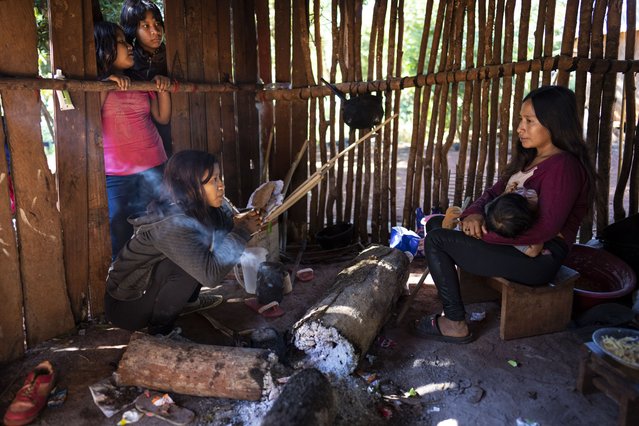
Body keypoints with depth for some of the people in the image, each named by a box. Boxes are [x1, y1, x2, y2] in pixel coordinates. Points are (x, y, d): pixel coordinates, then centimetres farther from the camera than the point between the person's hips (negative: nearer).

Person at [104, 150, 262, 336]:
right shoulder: (172, 223, -32)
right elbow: (210, 274, -35)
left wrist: (238, 222, -19)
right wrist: (242, 232, -26)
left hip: (147, 290, 8)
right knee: (190, 265, -27)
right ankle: (160, 329, -8)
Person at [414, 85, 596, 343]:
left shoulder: (563, 167, -17)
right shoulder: (528, 158, 14)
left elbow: (546, 228, -25)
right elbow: (494, 193, 14)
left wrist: (486, 234, -20)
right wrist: (475, 213, -10)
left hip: (538, 259, -10)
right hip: (515, 244, 10)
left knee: (436, 240, -14)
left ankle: (455, 324, -8)